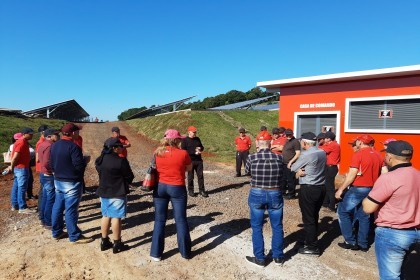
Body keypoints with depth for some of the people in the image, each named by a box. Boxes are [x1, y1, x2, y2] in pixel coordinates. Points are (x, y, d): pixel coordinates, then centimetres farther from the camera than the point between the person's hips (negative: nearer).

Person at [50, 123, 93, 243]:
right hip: (72, 183, -8)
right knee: (71, 210, -1)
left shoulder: (54, 145, 7)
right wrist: (84, 161, -4)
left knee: (58, 207, 16)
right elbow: (79, 166, -23)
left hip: (58, 181, 9)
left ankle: (57, 232, 29)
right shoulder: (73, 146, -21)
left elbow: (52, 164, 13)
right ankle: (75, 236, 9)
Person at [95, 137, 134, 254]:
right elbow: (129, 176, -12)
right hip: (118, 193, -7)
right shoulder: (120, 161, -20)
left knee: (106, 216, 17)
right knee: (116, 217, 1)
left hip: (103, 192, 7)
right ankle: (117, 244, 11)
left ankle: (104, 242, 27)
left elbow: (101, 174, 11)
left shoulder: (100, 160, 2)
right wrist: (125, 183, 8)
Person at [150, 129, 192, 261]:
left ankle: (156, 253, 19)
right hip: (177, 188, -3)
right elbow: (189, 168, 3)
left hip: (160, 187, 3)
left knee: (159, 220, 12)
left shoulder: (157, 153, -3)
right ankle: (185, 252, 21)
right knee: (181, 220, 9)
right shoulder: (183, 153, -12)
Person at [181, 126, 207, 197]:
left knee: (200, 175, 6)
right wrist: (194, 152, -19)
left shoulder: (197, 139, 12)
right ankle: (190, 191, 18)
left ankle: (201, 190, 14)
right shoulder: (185, 140, -5)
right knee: (190, 177, 5)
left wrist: (200, 148, -4)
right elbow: (184, 151, -13)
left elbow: (202, 147, 22)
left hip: (199, 160, 5)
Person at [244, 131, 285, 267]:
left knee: (257, 227, 13)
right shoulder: (279, 157, -8)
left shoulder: (252, 157, -12)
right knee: (277, 226, 18)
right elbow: (283, 174, 5)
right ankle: (278, 257, 31)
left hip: (257, 194, -1)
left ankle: (260, 258, 23)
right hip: (275, 194, 2)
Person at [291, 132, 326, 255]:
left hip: (308, 189, -8)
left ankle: (312, 247, 11)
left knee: (308, 218, 3)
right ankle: (312, 240, 34)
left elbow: (293, 168, -7)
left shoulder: (306, 154, -19)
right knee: (314, 216, 20)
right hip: (321, 187, 8)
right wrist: (301, 171, -7)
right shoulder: (322, 152, 6)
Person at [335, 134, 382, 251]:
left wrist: (341, 189, -13)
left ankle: (351, 242, 6)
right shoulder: (377, 156, 7)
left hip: (357, 188, -7)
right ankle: (363, 244, 19)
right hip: (371, 189, 7)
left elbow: (351, 175, -16)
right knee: (364, 216, 14)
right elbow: (378, 174, 12)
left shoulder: (358, 154, -13)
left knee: (343, 211, 5)